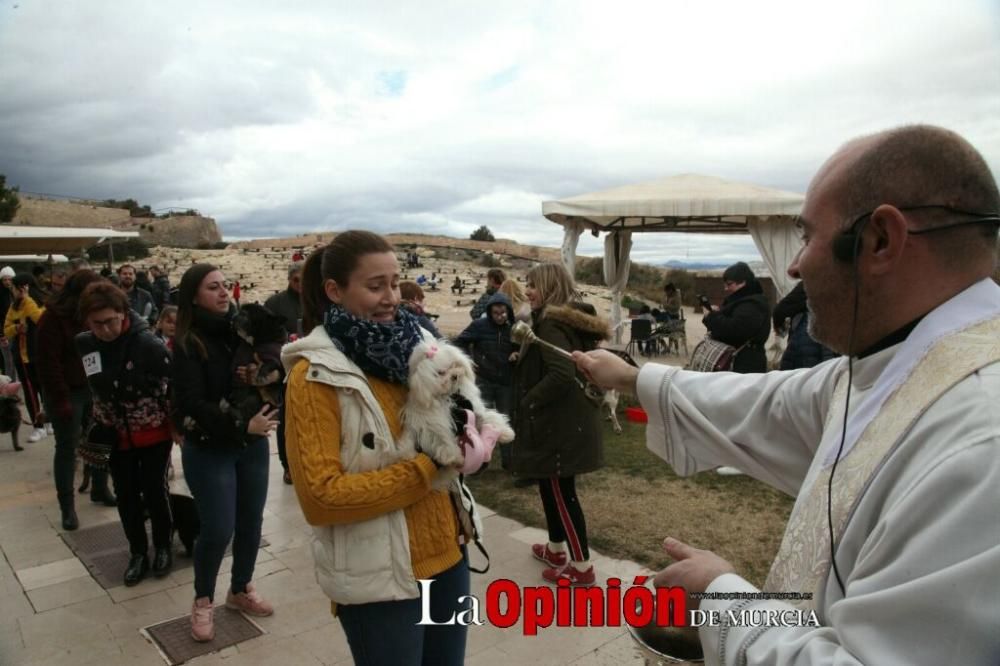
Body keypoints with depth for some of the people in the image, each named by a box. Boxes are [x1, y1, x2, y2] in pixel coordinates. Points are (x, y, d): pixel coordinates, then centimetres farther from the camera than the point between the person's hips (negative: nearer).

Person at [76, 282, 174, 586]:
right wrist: (99, 422, 13)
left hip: (154, 432, -4)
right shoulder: (84, 344, -7)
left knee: (154, 490, 4)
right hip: (116, 434, 4)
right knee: (126, 496, 9)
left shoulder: (148, 344, -24)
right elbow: (94, 387, 11)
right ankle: (138, 553, 25)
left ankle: (163, 546, 25)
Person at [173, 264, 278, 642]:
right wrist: (241, 425, -28)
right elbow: (192, 403, -19)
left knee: (251, 523, 13)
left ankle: (240, 590, 36)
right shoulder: (187, 344, -12)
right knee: (218, 530, 0)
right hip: (209, 450, -4)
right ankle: (203, 601, 26)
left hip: (252, 445, 4)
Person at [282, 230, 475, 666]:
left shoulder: (411, 345, 4)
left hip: (446, 554, 6)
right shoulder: (315, 375, -14)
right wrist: (426, 470, -22)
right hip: (378, 577, -6)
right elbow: (320, 495, -19)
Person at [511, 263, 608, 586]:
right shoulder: (572, 320, 11)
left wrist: (528, 401, -17)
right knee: (551, 487, 21)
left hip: (559, 422, -10)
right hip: (568, 418, 10)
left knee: (560, 492, 1)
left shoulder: (551, 324, -19)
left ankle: (582, 567, 12)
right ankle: (556, 550, 35)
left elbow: (562, 374, -30)